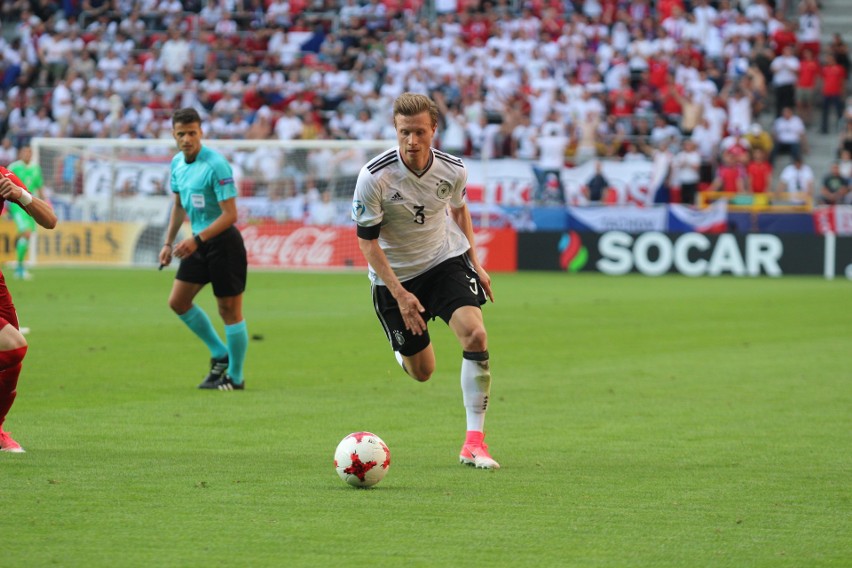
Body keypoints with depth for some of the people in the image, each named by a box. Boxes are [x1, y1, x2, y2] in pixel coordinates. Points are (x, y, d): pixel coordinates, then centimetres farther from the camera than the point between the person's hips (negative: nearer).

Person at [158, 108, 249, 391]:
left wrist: (197, 239, -25)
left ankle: (235, 377, 8)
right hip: (199, 243, 9)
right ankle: (220, 354, 23)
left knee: (229, 309, -3)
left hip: (223, 242, -9)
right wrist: (169, 242, 14)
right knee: (178, 301, 8)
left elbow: (230, 214, -21)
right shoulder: (177, 163, 6)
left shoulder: (216, 164, -19)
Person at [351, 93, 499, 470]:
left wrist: (475, 263, 10)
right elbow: (367, 241, -16)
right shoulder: (374, 177, -24)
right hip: (395, 275, -2)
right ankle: (402, 350, 48)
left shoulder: (453, 170, -13)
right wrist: (400, 295, -20)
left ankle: (474, 442, -15)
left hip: (447, 259, 2)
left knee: (475, 335, -24)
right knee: (421, 372, 5)